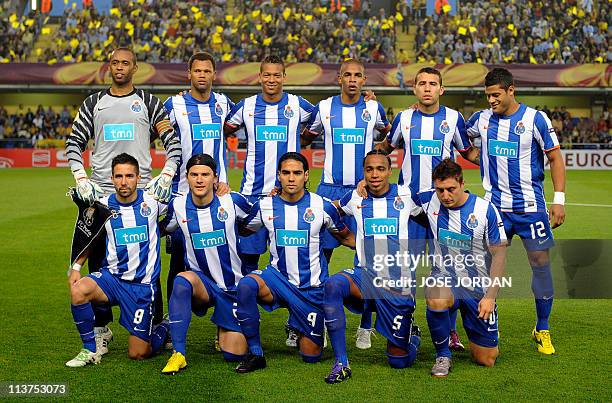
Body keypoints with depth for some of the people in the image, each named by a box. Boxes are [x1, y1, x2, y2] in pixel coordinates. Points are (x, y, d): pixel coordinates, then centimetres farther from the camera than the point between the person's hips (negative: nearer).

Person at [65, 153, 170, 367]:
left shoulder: (152, 200, -6)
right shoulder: (103, 205, -1)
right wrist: (76, 267, 2)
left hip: (143, 283, -2)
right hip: (112, 276, 2)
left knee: (138, 353, -3)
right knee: (78, 290, -32)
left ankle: (165, 328, 32)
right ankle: (91, 350, -10)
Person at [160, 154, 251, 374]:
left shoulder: (232, 201, -9)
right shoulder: (178, 205, -5)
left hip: (234, 287, 0)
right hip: (201, 281, 0)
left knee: (234, 354, -6)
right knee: (182, 280, -38)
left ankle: (224, 331, 34)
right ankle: (178, 353, -29)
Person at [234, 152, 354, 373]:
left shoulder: (322, 206, -5)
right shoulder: (264, 205, -1)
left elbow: (346, 237, 9)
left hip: (312, 286, -1)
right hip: (278, 278, 1)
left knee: (311, 355, 0)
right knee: (246, 284, -33)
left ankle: (301, 332, 39)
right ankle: (255, 354, -18)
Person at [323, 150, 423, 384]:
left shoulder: (406, 195, -1)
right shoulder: (355, 198, 4)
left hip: (399, 284, -1)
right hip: (366, 275, 1)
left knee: (399, 361, 2)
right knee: (332, 286, -34)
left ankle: (411, 332, 40)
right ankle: (341, 364, -27)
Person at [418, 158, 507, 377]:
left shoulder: (485, 210, -12)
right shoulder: (429, 200, -7)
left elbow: (499, 254, -6)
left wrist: (490, 296, -12)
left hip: (479, 287, 0)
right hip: (444, 277, 0)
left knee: (486, 359, 1)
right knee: (436, 300, -39)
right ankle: (443, 355, -11)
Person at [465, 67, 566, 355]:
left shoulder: (535, 119, -6)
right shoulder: (481, 119, 4)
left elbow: (555, 158, -2)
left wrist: (559, 199, -8)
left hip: (531, 206, -3)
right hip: (494, 206, 3)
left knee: (541, 263, -1)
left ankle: (542, 330, 15)